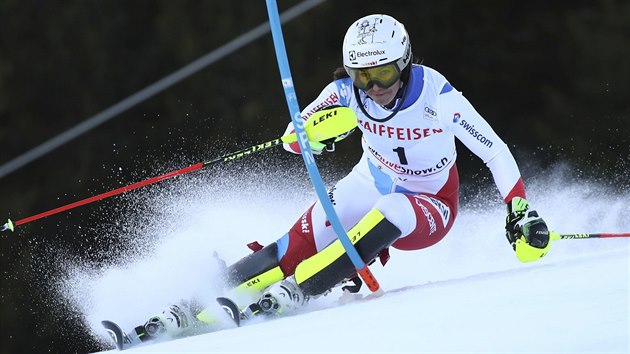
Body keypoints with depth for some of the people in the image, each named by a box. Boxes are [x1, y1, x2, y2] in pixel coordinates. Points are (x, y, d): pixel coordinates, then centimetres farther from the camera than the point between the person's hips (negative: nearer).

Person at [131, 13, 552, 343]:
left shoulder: (437, 96, -26)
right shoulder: (348, 90, -17)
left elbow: (496, 152, -18)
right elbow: (293, 138, -18)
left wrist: (521, 212, -25)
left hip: (428, 208, -2)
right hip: (369, 186, 3)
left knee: (388, 214, -38)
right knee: (301, 243, -21)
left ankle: (293, 292, -37)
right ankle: (198, 309, -25)